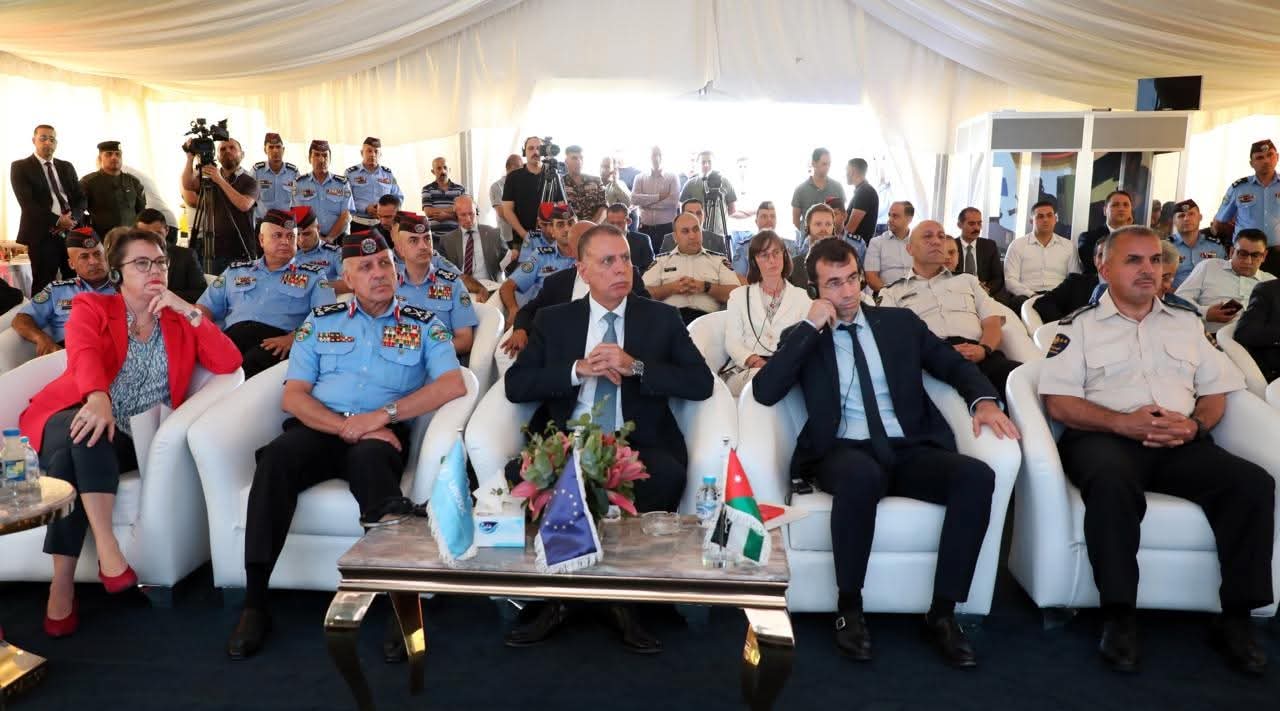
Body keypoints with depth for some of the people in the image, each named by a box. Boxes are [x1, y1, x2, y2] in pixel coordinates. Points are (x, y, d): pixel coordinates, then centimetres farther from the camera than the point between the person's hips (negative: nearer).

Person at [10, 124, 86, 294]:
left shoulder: (67, 167, 18)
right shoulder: (20, 167, 4)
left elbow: (80, 198, 12)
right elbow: (27, 203, -6)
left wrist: (73, 218, -8)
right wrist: (57, 221, -15)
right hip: (43, 235, -3)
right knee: (43, 287, -1)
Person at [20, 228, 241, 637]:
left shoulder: (180, 321, 17)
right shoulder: (91, 307, 10)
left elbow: (228, 363, 2)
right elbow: (83, 355, -14)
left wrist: (190, 312, -6)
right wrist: (98, 398, -36)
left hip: (132, 440, 1)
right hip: (80, 419, -1)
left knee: (74, 460, -31)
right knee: (81, 434, -36)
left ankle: (62, 582, -29)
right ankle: (107, 549, -40)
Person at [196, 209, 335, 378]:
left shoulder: (313, 276, 19)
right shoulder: (235, 271, 30)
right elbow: (206, 307, 25)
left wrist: (293, 338, -16)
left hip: (277, 340, -2)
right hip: (234, 334, 3)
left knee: (251, 364, -38)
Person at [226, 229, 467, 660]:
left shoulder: (424, 325, 12)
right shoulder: (320, 321, 18)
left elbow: (454, 385, -4)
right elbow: (293, 395, 8)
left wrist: (383, 415, -14)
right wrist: (346, 426, -11)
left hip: (381, 435, -2)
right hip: (318, 428, 2)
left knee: (368, 459, -37)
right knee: (275, 458, -31)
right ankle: (255, 603, -27)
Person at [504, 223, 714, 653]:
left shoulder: (662, 319, 11)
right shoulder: (553, 320, 13)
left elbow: (701, 383, -1)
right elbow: (516, 385, 3)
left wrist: (635, 367, -13)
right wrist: (579, 370, -11)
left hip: (637, 447, 0)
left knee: (669, 472, -33)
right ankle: (547, 599, -9)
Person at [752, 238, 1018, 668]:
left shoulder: (899, 322, 18)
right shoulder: (802, 337, 10)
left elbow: (955, 364, 19)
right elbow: (764, 392, -5)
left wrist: (984, 400, -3)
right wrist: (810, 327, -8)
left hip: (910, 450, 3)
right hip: (844, 452, -3)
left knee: (977, 476, -26)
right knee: (862, 475, -38)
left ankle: (942, 613, -14)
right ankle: (849, 607, -18)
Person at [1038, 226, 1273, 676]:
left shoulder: (1186, 323, 23)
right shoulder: (1080, 325, 8)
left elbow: (1216, 391, 18)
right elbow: (1058, 402, -2)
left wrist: (1194, 425, -4)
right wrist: (1122, 422, -15)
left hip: (1182, 444, 5)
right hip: (1104, 437, -4)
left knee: (1254, 483, -22)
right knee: (1111, 483, -37)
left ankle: (1236, 617, -11)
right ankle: (1119, 616, -26)